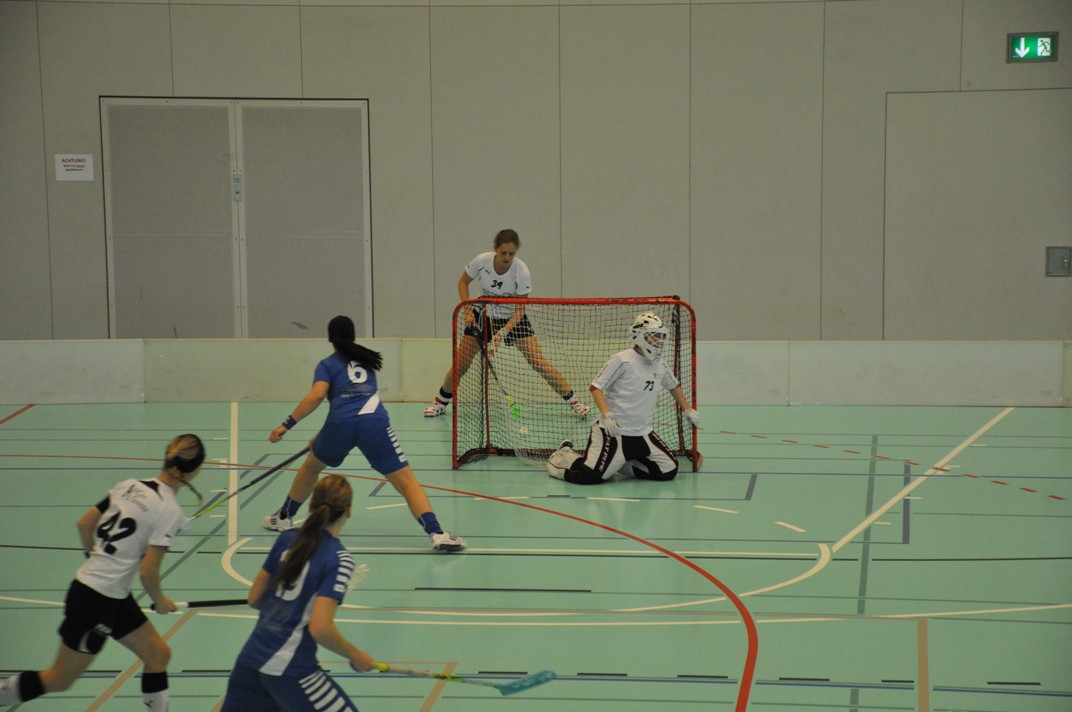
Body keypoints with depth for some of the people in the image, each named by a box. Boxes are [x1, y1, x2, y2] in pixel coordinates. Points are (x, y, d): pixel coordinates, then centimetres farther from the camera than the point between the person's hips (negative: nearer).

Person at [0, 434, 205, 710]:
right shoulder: (170, 512, -19)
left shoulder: (131, 486, 2)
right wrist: (160, 601, 0)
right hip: (98, 601, -8)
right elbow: (148, 572, -19)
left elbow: (85, 524, 8)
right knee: (59, 680, 7)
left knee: (158, 654, 13)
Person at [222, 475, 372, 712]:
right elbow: (320, 629, -19)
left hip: (250, 659, 7)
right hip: (290, 670, -7)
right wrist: (355, 656, -5)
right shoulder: (339, 559, -13)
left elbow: (254, 599, 13)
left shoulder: (287, 538, 5)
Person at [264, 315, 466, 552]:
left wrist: (287, 424, -1)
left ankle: (283, 518, 42)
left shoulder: (327, 365, 17)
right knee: (406, 482, -1)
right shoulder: (366, 360, 30)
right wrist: (324, 435, 41)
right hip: (375, 421, 1)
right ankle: (436, 533, -18)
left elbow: (317, 395, -4)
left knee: (311, 467, 29)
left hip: (341, 424, -1)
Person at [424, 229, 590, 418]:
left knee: (539, 363, -13)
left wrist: (502, 333, -34)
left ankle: (573, 402, -1)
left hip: (512, 319, -2)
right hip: (483, 317, 2)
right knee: (460, 365, -2)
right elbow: (463, 282, -1)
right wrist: (467, 309, -14)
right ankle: (440, 403, 22)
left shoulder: (521, 271, -26)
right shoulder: (481, 261, -21)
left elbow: (519, 310, -22)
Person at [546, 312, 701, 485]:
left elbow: (674, 386, 30)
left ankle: (619, 463, 10)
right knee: (590, 475, -20)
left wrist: (687, 410, 28)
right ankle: (564, 457, 14)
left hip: (643, 435, 7)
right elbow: (596, 387, -10)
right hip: (614, 432, -7)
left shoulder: (660, 366, 10)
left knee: (669, 471, -5)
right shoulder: (622, 360, -10)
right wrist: (607, 415, -21)